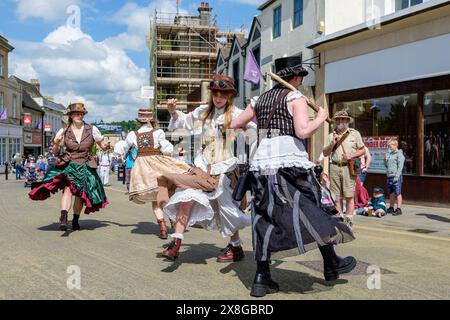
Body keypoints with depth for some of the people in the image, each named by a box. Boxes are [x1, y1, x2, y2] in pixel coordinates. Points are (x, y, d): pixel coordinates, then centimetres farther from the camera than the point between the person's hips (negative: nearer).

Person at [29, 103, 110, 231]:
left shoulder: (92, 129, -1)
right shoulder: (64, 131, 0)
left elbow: (102, 144, 9)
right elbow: (55, 151, 6)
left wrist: (106, 146, -14)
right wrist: (56, 143, -16)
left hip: (85, 166, 1)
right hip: (68, 164, -1)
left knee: (80, 194, 6)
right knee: (68, 188, -24)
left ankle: (75, 220, 24)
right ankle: (63, 218, -34)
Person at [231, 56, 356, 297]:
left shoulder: (260, 100, 16)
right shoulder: (295, 97, -1)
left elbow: (235, 125, 22)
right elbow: (303, 132, -15)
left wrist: (249, 125, 43)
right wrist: (321, 117, 2)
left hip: (261, 164, 6)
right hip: (289, 165, -6)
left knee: (266, 220, 7)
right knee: (312, 211, 7)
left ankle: (261, 278, 7)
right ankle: (331, 264, 17)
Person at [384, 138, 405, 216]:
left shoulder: (399, 154, -6)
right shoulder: (389, 154, 17)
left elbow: (400, 166, -12)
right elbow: (386, 165, 22)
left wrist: (397, 176, -18)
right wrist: (385, 159, 5)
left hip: (396, 177, -8)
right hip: (389, 176, 8)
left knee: (397, 193, -5)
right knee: (391, 193, 13)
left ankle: (399, 209, -4)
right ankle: (391, 208, 21)